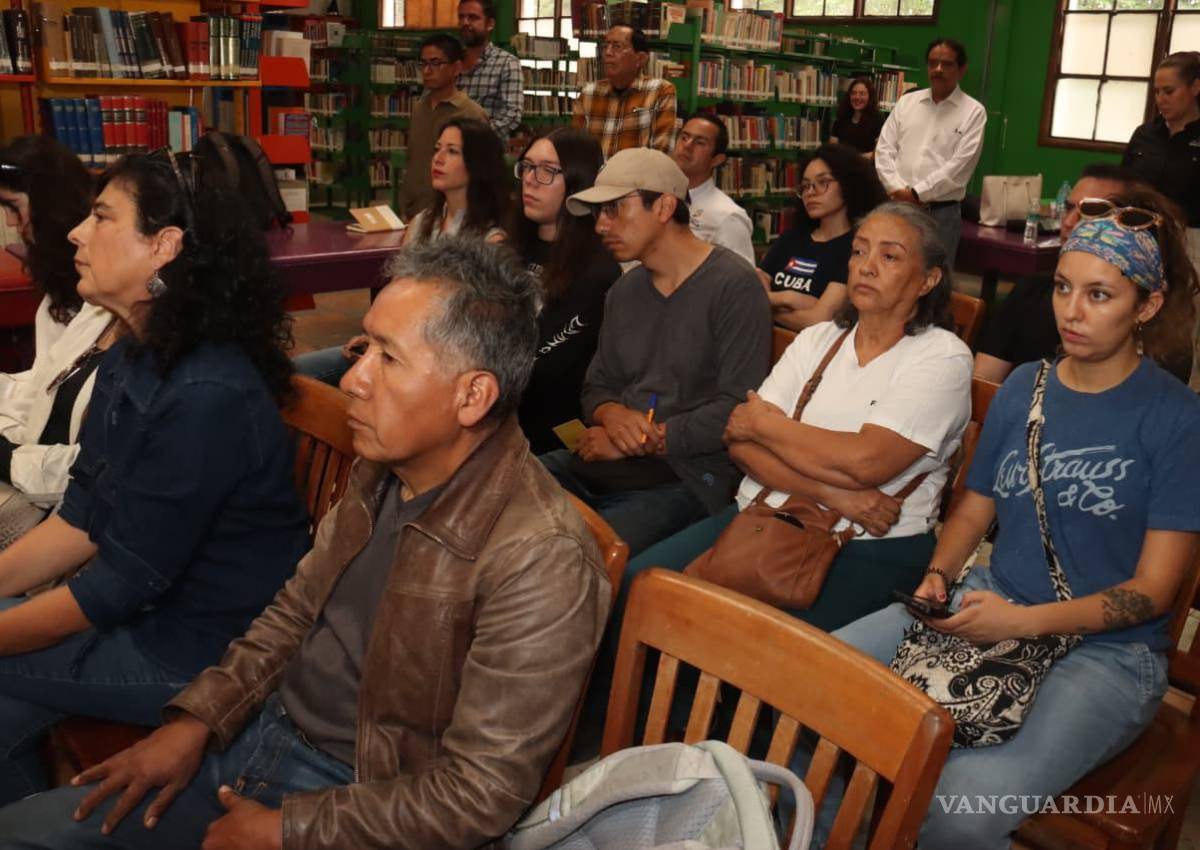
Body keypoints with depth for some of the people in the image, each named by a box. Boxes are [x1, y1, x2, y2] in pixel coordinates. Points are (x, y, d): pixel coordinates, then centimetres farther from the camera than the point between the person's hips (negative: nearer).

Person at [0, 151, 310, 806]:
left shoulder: (206, 399, -27)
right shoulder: (128, 361, 3)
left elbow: (123, 582, -21)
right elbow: (82, 523, 7)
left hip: (201, 649, -7)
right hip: (148, 609, 7)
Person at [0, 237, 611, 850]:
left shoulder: (539, 559, -26)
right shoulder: (382, 467, -1)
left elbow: (482, 793, -22)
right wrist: (194, 721, 2)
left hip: (356, 799, -7)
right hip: (256, 735, 7)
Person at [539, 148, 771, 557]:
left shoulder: (733, 285, -7)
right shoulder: (624, 290, 17)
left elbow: (737, 409, -14)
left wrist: (638, 442, -12)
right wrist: (613, 415, -4)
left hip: (688, 474, -7)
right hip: (609, 460, 7)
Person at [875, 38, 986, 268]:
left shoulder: (973, 111, -1)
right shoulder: (906, 102, 11)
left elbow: (960, 165, -10)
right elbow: (884, 149, 5)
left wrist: (917, 193, -14)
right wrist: (897, 189, -10)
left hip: (941, 211, -3)